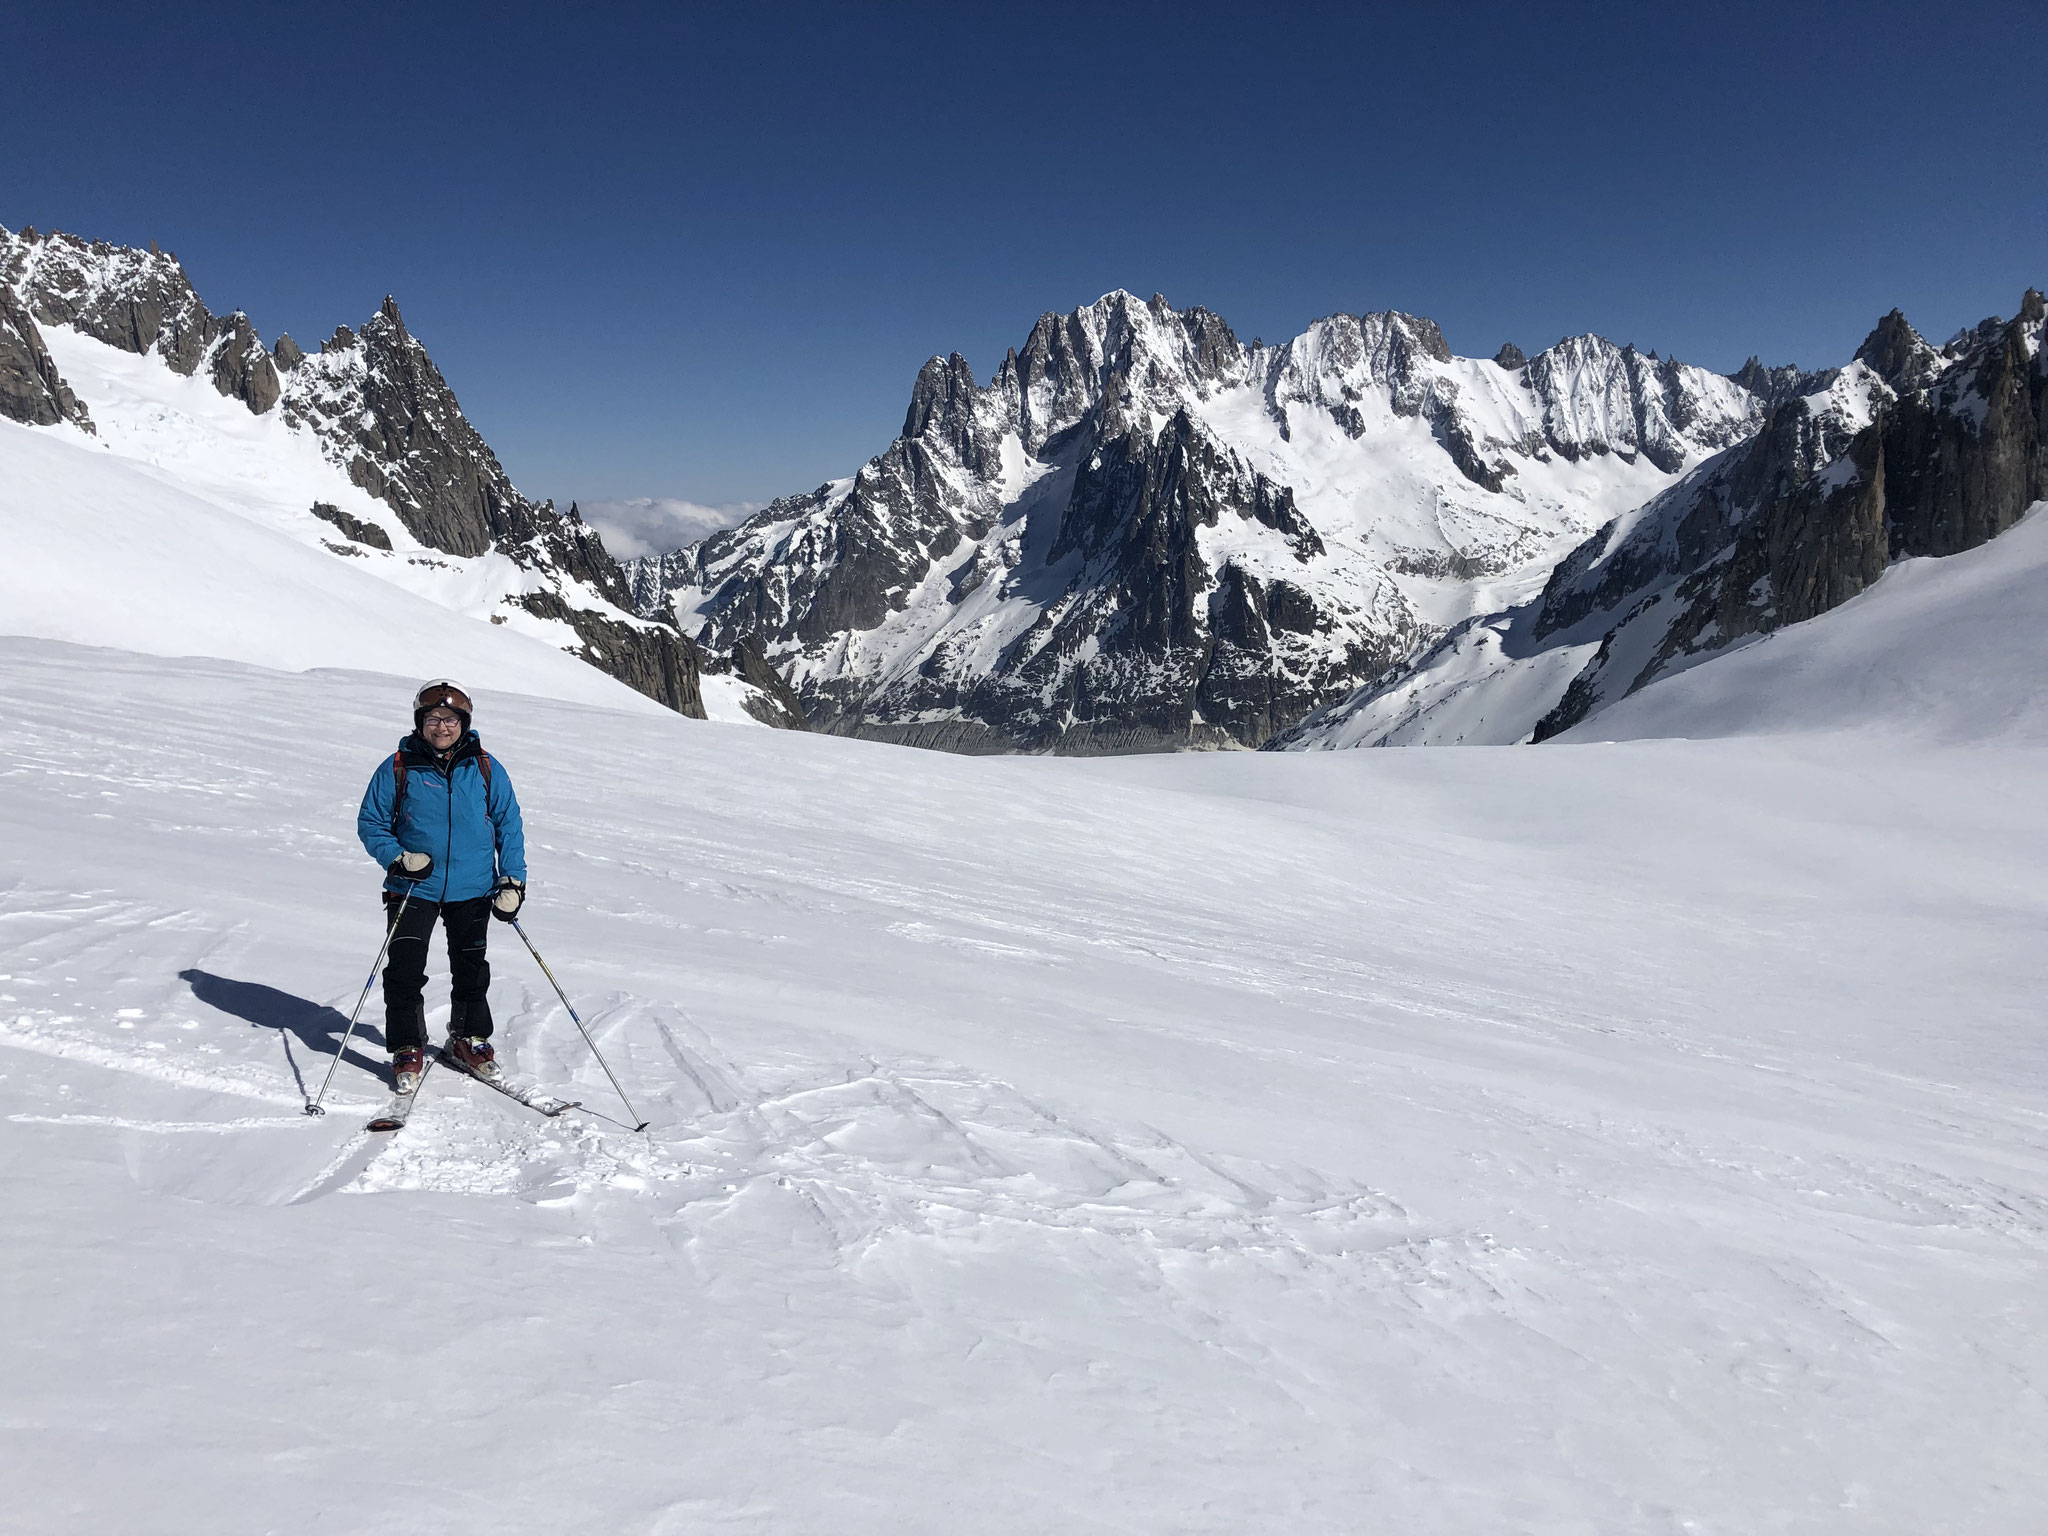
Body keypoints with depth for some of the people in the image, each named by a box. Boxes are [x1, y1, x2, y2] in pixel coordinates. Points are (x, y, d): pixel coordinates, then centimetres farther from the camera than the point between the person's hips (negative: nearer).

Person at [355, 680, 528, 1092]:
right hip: (413, 889, -1)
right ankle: (407, 1051, 10)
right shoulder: (397, 768, -3)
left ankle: (469, 1041, 32)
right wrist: (397, 858, -14)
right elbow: (370, 823, 3)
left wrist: (513, 880, -2)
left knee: (471, 969, 13)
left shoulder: (486, 769, 1)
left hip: (472, 890, 2)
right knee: (405, 971, -5)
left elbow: (509, 825, 6)